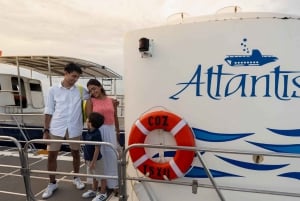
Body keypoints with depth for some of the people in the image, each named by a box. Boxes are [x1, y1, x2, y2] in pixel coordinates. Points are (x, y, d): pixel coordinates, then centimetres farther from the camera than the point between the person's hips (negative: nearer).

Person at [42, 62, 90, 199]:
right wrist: (46, 130, 1)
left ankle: (76, 178, 37)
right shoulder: (53, 90, -1)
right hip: (56, 128, 0)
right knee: (51, 155, 6)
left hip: (74, 128, 1)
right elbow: (49, 111, 2)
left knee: (75, 153, 14)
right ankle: (52, 183, 27)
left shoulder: (80, 90, 0)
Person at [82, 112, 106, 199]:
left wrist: (93, 162, -20)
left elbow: (97, 149, -24)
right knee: (94, 176, 25)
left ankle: (103, 193, 24)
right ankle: (93, 190, 42)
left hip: (96, 160, -8)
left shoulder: (96, 134, -26)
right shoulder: (88, 133, 1)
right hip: (89, 159, 9)